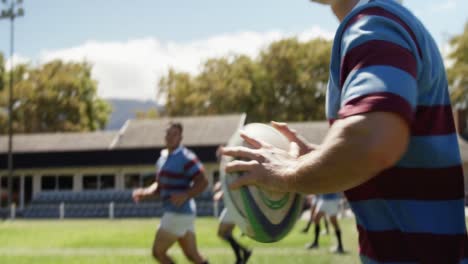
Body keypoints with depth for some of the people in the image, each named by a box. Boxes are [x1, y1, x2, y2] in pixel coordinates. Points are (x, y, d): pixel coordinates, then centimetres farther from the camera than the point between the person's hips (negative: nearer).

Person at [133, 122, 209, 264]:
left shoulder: (185, 158, -12)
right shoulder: (162, 158, 15)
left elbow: (203, 182, -17)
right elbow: (159, 185, 23)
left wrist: (185, 196, -31)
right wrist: (145, 192, 4)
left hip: (178, 213, -9)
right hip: (174, 213, 9)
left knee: (158, 252, -3)